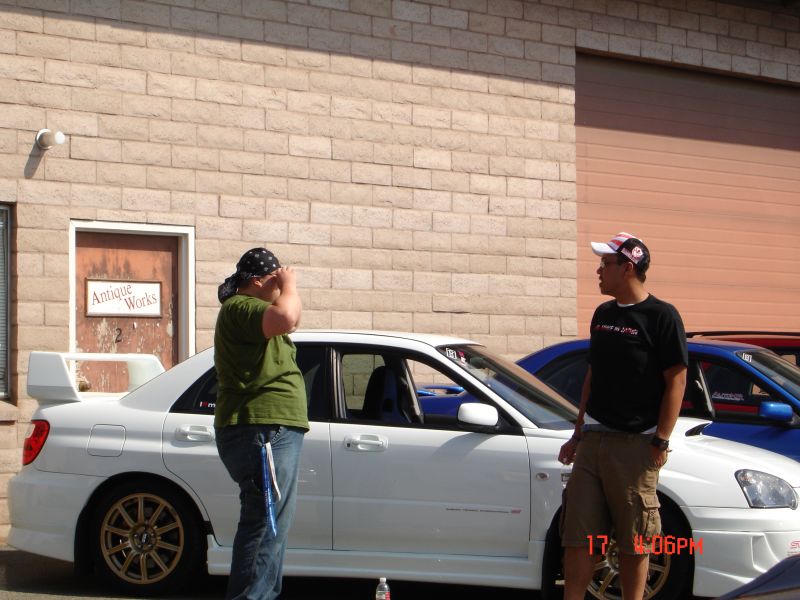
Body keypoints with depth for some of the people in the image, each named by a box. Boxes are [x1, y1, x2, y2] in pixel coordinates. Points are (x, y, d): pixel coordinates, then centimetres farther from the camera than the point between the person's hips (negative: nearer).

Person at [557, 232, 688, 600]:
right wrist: (578, 435, 17)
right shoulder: (603, 314, 13)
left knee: (634, 541, 1)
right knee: (578, 535, 4)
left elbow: (676, 381, -9)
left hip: (634, 444, -6)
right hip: (593, 440, 6)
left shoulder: (661, 316, -7)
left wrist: (661, 442, -14)